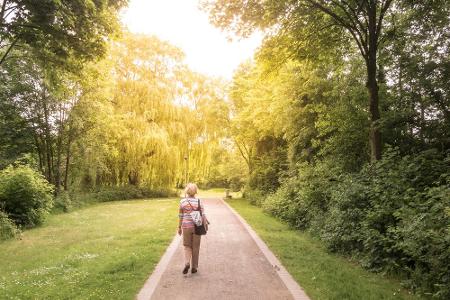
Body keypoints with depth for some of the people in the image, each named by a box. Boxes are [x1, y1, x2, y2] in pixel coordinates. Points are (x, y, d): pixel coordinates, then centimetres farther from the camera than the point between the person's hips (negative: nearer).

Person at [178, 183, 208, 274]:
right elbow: (203, 215, -9)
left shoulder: (182, 201, -3)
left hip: (186, 226, 0)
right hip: (197, 226, 0)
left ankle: (187, 263, -7)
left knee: (187, 246, 15)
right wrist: (206, 225, -2)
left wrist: (179, 227, 11)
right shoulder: (199, 201, -5)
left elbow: (181, 216, 2)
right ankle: (194, 267, 16)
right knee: (195, 247, 12)